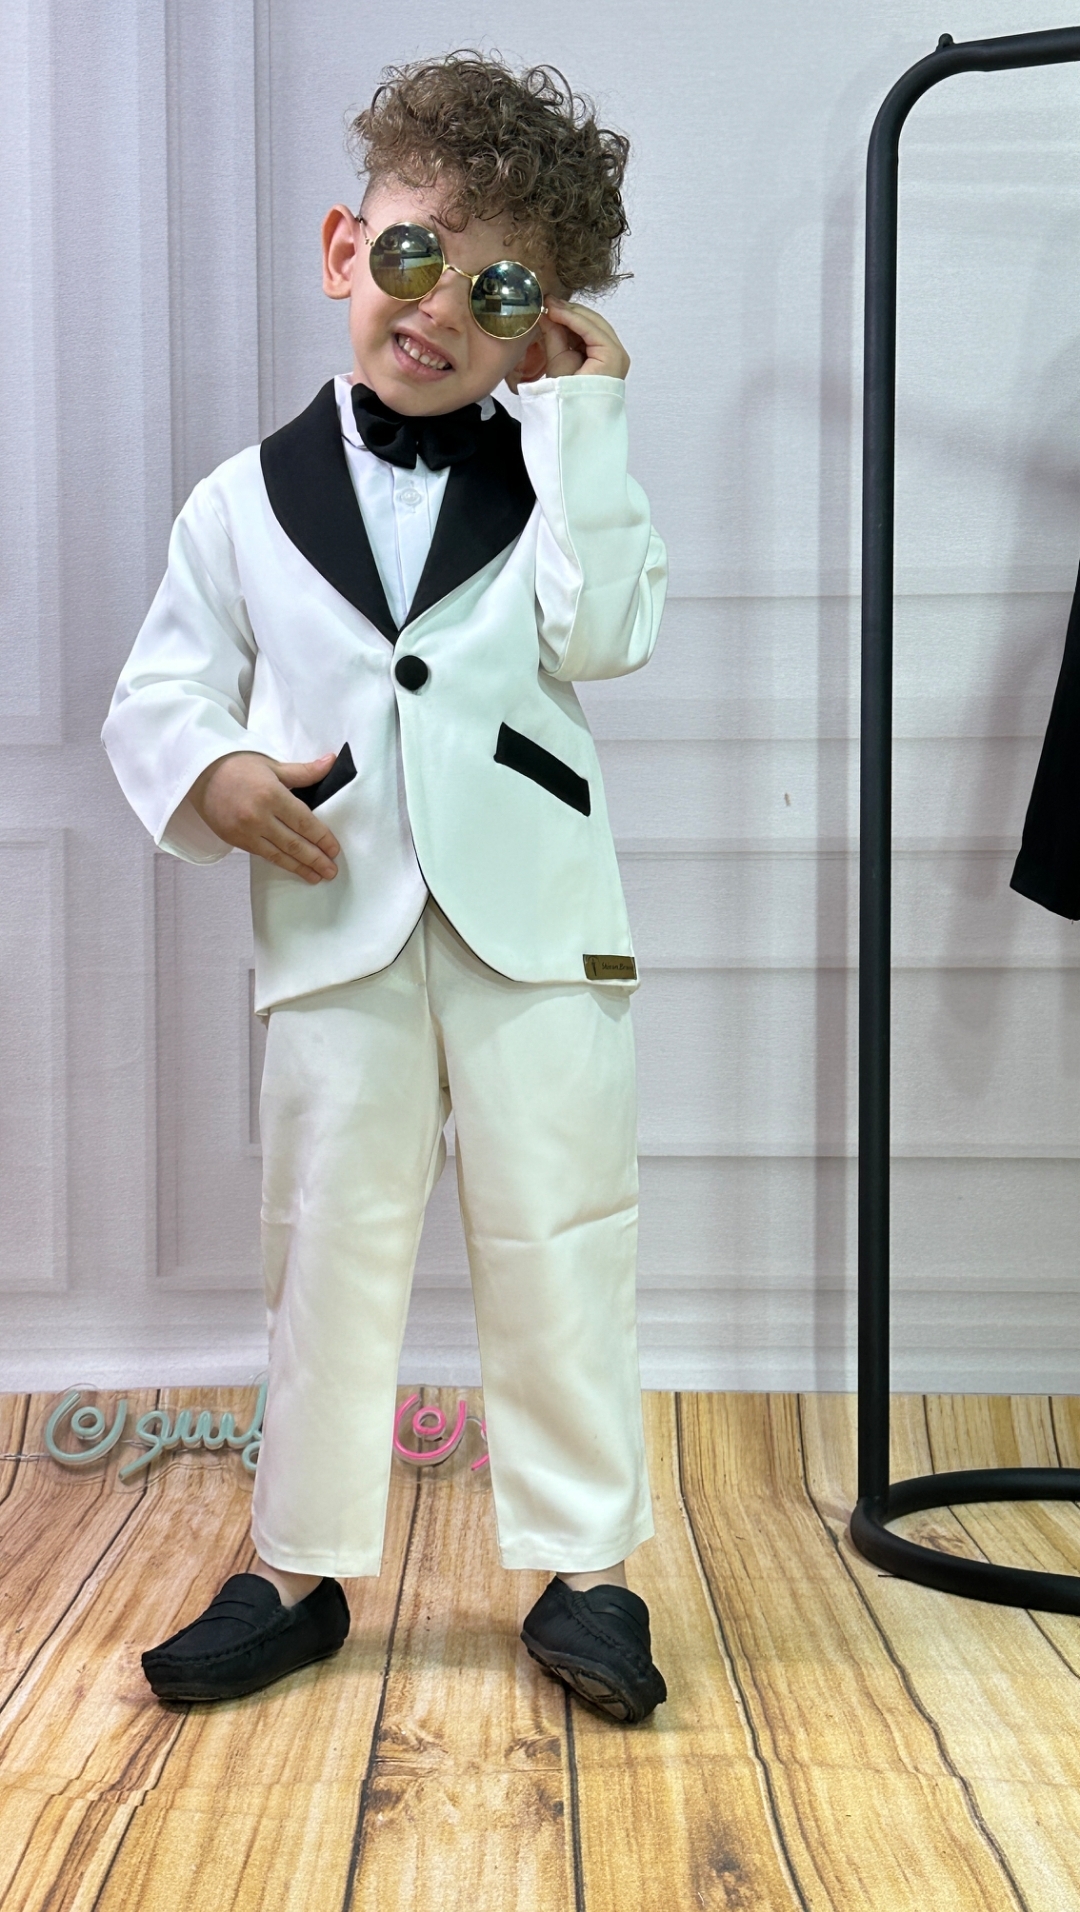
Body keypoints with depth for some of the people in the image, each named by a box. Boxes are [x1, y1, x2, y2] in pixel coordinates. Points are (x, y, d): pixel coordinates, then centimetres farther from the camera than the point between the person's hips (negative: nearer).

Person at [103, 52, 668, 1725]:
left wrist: (581, 413, -6)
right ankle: (303, 1567, 21)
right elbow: (161, 690, 10)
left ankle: (584, 1566, 18)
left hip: (535, 918, 0)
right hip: (338, 929, 1)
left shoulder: (557, 479, 10)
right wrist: (211, 772, -11)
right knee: (328, 1249, 7)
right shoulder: (248, 500, 10)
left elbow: (603, 635, -7)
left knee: (559, 1244, 4)